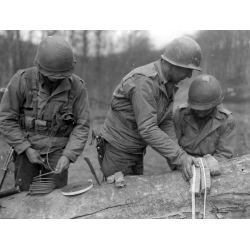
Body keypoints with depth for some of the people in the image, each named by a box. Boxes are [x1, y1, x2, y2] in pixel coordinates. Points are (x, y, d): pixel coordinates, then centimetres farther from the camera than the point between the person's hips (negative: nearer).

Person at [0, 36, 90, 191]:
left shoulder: (77, 86, -11)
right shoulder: (22, 80, -13)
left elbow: (82, 125, -5)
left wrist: (68, 155, -16)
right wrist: (26, 149, -12)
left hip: (58, 150, 0)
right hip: (27, 148, 0)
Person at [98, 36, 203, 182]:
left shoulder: (169, 84, 0)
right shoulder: (144, 81, -28)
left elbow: (166, 123, -1)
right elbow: (147, 129, -32)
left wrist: (178, 159, -12)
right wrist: (180, 156, -33)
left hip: (137, 151, 8)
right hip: (117, 149, -8)